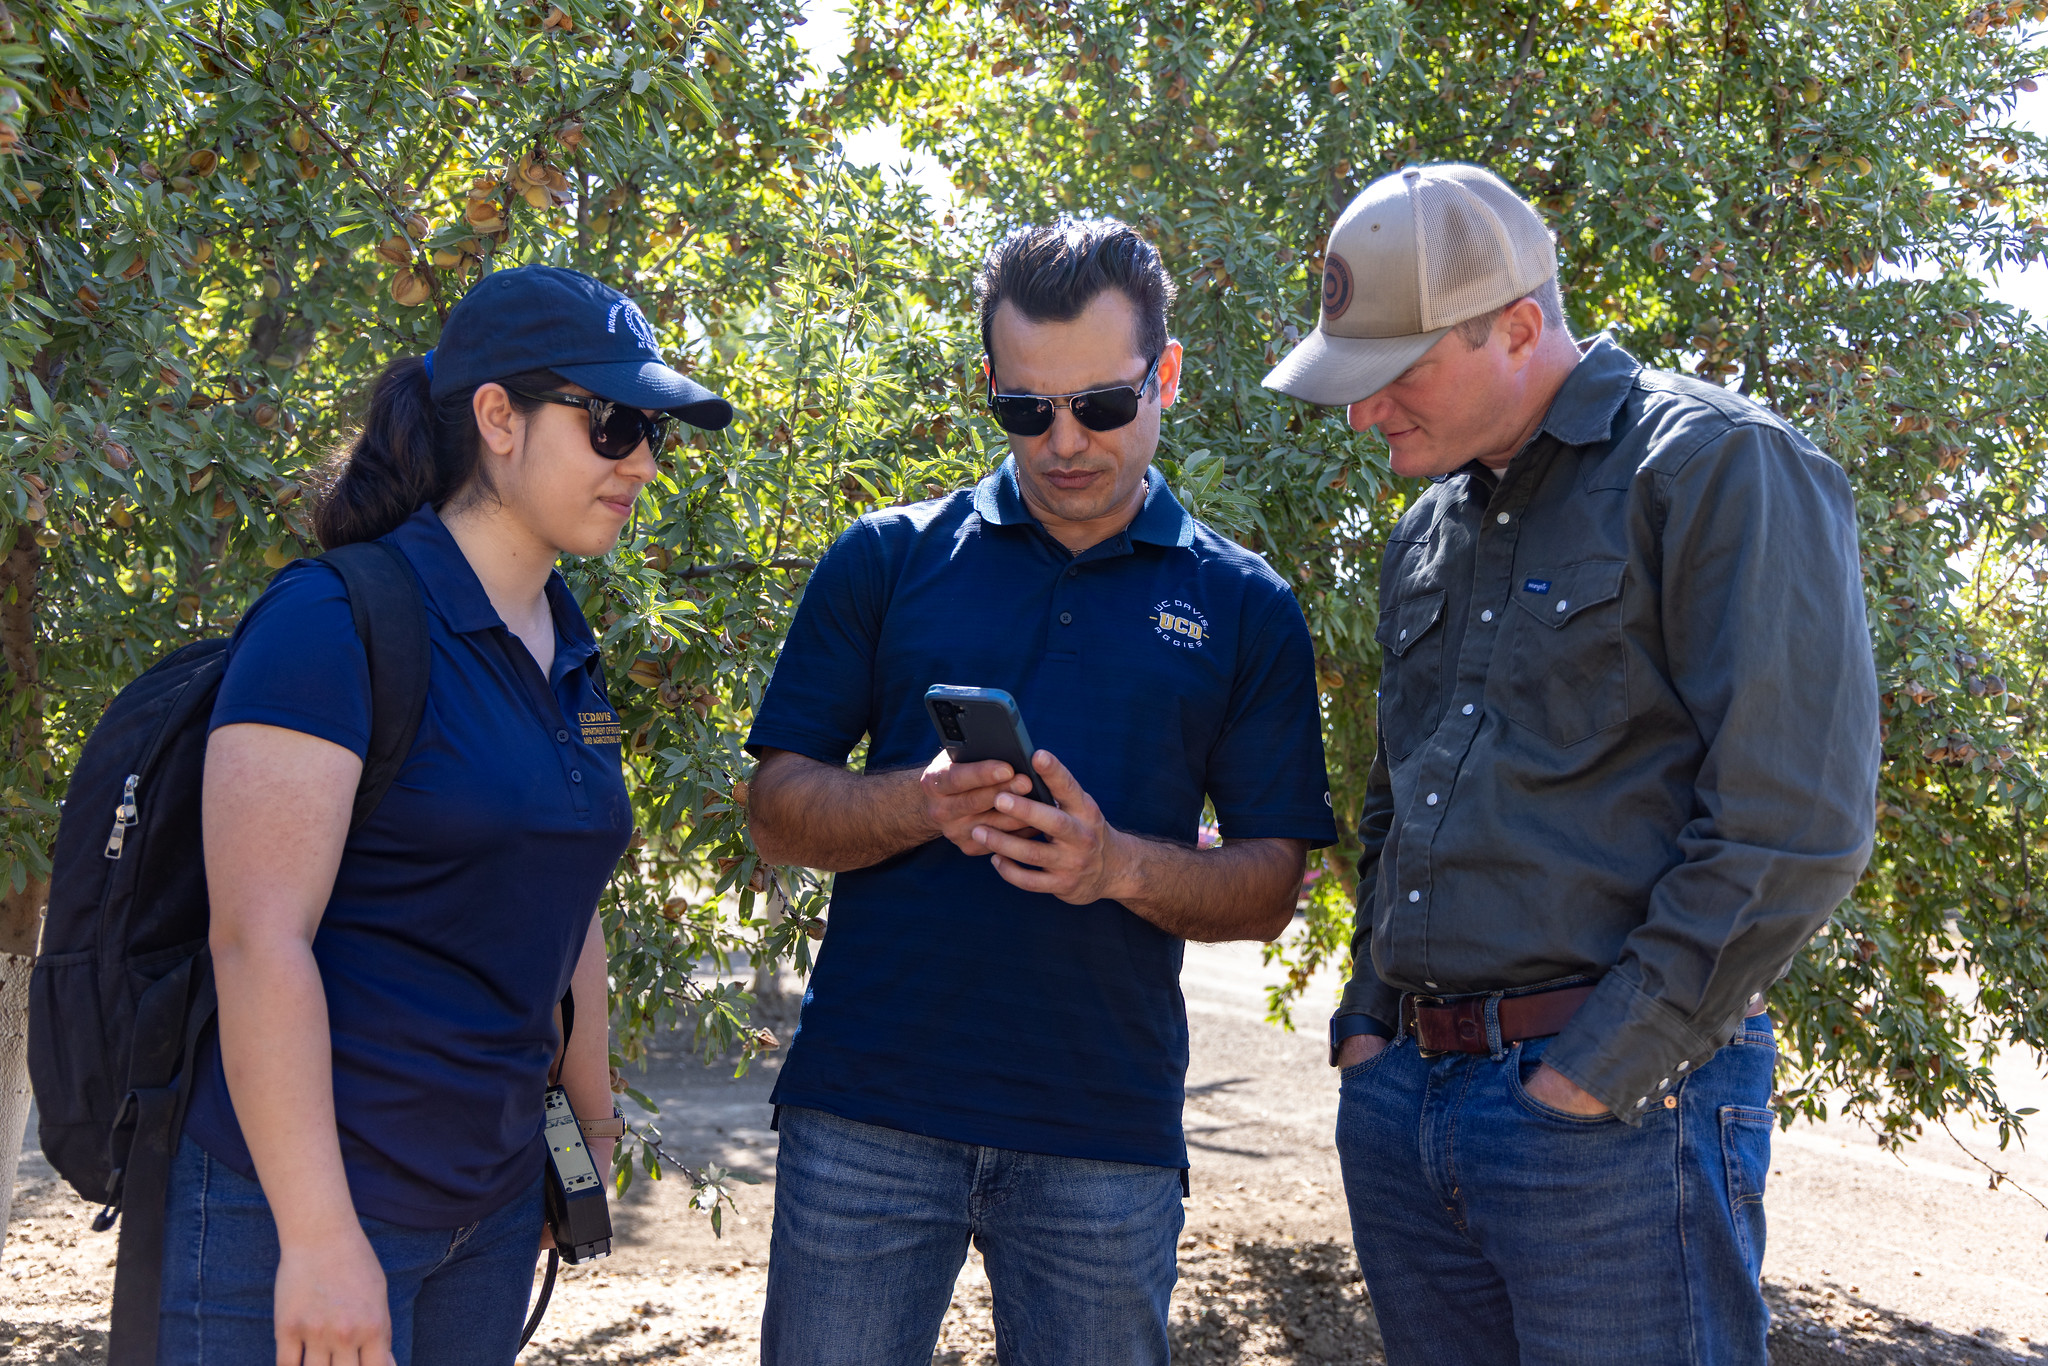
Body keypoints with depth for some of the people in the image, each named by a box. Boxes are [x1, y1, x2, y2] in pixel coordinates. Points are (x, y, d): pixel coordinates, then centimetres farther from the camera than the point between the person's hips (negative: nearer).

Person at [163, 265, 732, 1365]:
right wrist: (319, 1239, -22)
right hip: (305, 1196, -7)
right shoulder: (337, 621, -15)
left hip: (493, 1195, 8)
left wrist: (595, 1122, 20)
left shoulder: (569, 656, 10)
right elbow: (258, 937, -20)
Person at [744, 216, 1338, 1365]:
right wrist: (921, 804, -17)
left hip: (1107, 1128, 1)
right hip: (868, 1104, 0)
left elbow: (1271, 888, 3)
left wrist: (1119, 865, -16)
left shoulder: (1244, 609, 5)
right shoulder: (888, 560, 4)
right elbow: (781, 813, 3)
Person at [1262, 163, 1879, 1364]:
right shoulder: (1429, 530, 17)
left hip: (1617, 1101, -7)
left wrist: (1599, 1073, -16)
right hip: (1403, 1098, 7)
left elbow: (1795, 829, -16)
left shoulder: (1718, 469, -8)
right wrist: (1370, 1021, 13)